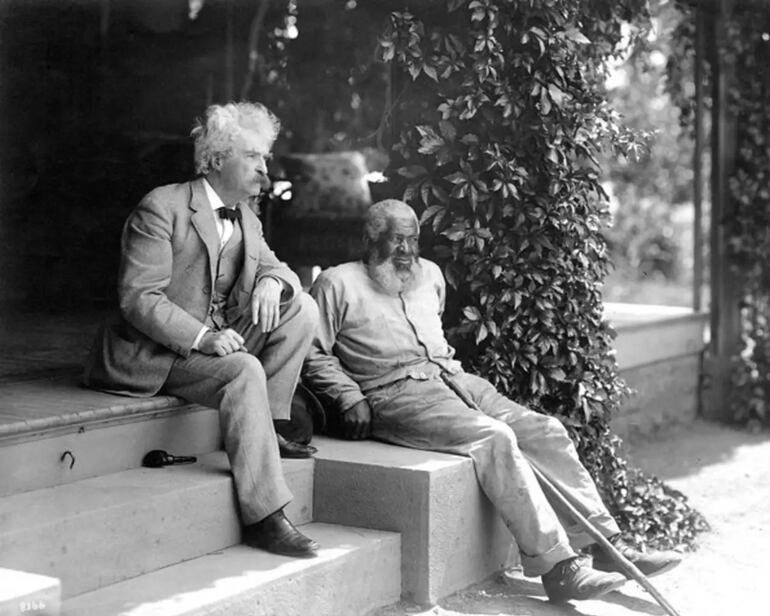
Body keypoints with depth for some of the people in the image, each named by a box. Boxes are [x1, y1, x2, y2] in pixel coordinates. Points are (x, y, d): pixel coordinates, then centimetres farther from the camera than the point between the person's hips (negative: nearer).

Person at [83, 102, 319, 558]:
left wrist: (271, 279, -11)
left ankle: (268, 424, -4)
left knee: (303, 307, -8)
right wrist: (201, 338, -31)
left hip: (215, 342, 8)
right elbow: (138, 297, -18)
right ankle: (264, 517, -32)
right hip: (158, 353, -8)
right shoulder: (161, 208, -12)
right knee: (244, 370, -33)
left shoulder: (246, 218, 13)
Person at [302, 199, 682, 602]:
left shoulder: (429, 274, 23)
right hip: (395, 392, -7)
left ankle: (607, 545, -9)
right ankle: (555, 565, -30)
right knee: (494, 437, -29)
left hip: (448, 377, 7)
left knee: (545, 430, -11)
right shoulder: (339, 284, 3)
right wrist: (349, 398, -12)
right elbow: (313, 354, -2)